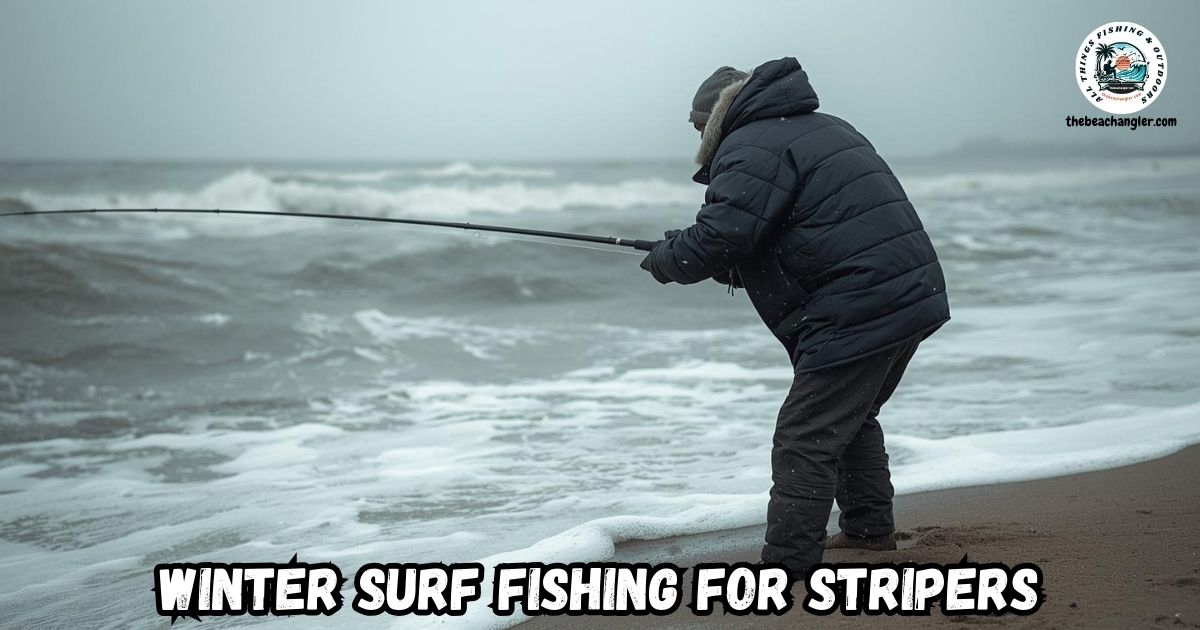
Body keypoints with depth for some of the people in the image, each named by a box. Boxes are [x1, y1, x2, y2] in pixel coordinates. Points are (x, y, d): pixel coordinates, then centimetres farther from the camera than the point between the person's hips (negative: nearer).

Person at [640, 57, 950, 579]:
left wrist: (664, 260, 1)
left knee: (804, 441, -6)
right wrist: (737, 266, 17)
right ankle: (870, 527, 37)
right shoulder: (823, 127, 23)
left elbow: (719, 237, -19)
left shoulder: (750, 149, -9)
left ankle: (787, 562, -5)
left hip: (857, 315, -10)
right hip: (914, 297, 10)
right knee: (853, 419, 28)